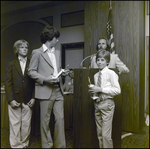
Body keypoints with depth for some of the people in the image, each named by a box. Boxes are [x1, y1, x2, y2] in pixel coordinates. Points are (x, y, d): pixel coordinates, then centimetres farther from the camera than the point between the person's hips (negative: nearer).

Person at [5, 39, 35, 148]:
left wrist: (33, 98, -4)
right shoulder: (12, 64, 8)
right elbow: (8, 83, 3)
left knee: (26, 125, 6)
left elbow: (35, 82, 5)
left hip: (28, 101, 0)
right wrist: (11, 99, -6)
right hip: (15, 100, 0)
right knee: (15, 125, 3)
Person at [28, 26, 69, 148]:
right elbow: (31, 71, -4)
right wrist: (45, 79, -16)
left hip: (58, 90, 5)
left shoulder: (57, 52, 16)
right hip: (45, 91, -5)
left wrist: (63, 72, 3)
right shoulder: (37, 52, -2)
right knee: (45, 120, 5)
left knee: (60, 118, 6)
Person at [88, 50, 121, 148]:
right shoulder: (96, 75, 11)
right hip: (97, 104, 6)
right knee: (99, 133, 15)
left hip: (107, 104, -6)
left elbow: (117, 90, -14)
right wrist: (93, 91, -4)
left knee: (106, 134, -7)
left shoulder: (111, 73, -8)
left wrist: (100, 89, -17)